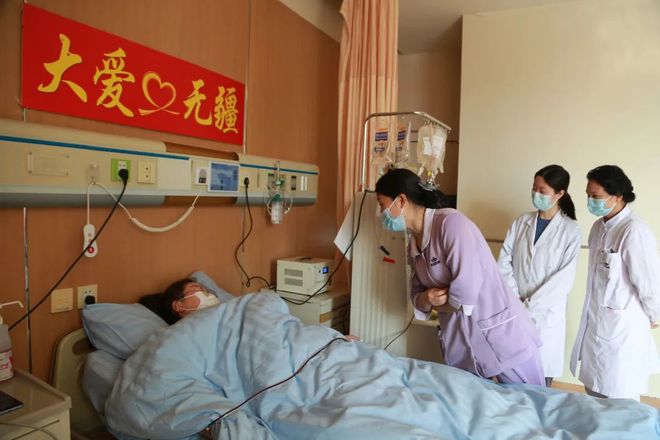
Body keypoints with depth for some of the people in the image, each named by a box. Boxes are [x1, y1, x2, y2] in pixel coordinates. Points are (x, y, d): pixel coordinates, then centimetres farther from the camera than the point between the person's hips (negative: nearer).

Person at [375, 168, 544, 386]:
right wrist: (427, 299, -13)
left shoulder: (451, 222, -19)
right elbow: (417, 297, 9)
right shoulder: (414, 244, 6)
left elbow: (466, 292, -25)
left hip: (501, 336, -7)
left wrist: (438, 303, -6)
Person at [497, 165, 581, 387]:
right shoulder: (522, 222, 5)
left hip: (546, 314, -2)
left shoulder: (571, 230, -5)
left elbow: (564, 279, -10)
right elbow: (503, 262, 2)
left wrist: (529, 306, -13)